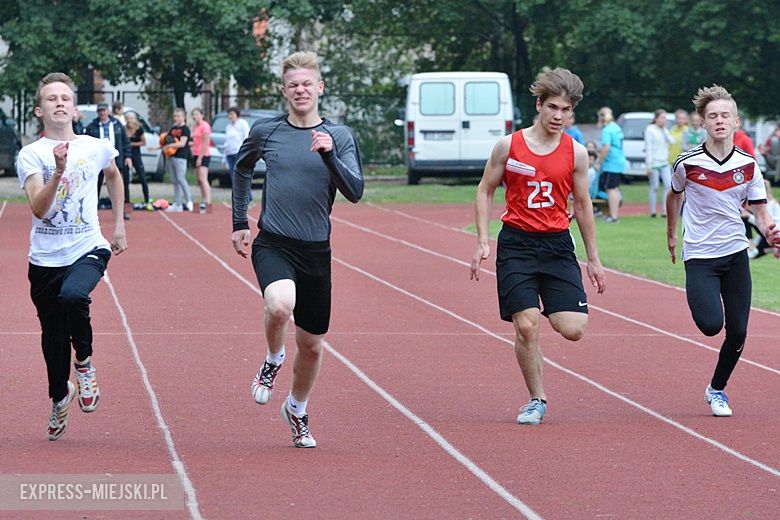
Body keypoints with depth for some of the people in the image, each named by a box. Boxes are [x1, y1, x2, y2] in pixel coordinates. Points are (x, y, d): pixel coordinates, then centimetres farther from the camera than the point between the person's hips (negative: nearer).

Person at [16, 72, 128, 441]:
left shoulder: (96, 148, 2)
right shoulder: (30, 155, -5)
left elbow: (114, 176, 26)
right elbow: (39, 208, -19)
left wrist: (119, 224, 25)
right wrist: (59, 171, -33)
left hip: (88, 249, -1)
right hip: (45, 258, 1)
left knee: (72, 296, -32)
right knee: (53, 335, 10)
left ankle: (84, 362, -5)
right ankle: (59, 397, 38)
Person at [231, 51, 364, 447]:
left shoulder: (339, 136, -1)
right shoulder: (265, 131, 2)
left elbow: (354, 192, -11)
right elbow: (242, 169, 22)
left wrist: (329, 155, -26)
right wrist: (239, 223, 19)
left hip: (316, 250, 1)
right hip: (272, 243, -1)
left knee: (312, 344, 10)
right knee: (280, 304, -33)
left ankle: (297, 410, 36)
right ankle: (273, 359, -1)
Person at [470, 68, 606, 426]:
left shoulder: (576, 153, 2)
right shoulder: (509, 146, -2)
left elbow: (582, 205, 11)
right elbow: (485, 191, 7)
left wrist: (593, 259, 13)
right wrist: (483, 241, -3)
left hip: (557, 245, 1)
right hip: (516, 243, -1)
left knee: (573, 329, -10)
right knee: (526, 327, -10)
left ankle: (551, 311, 28)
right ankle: (537, 401, 6)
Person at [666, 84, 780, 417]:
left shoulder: (748, 165, -2)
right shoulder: (687, 163, -7)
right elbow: (674, 196, 13)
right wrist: (671, 234, 22)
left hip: (735, 254, 3)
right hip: (699, 256, -3)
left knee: (738, 332, 0)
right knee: (711, 325, -20)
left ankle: (717, 389, 22)